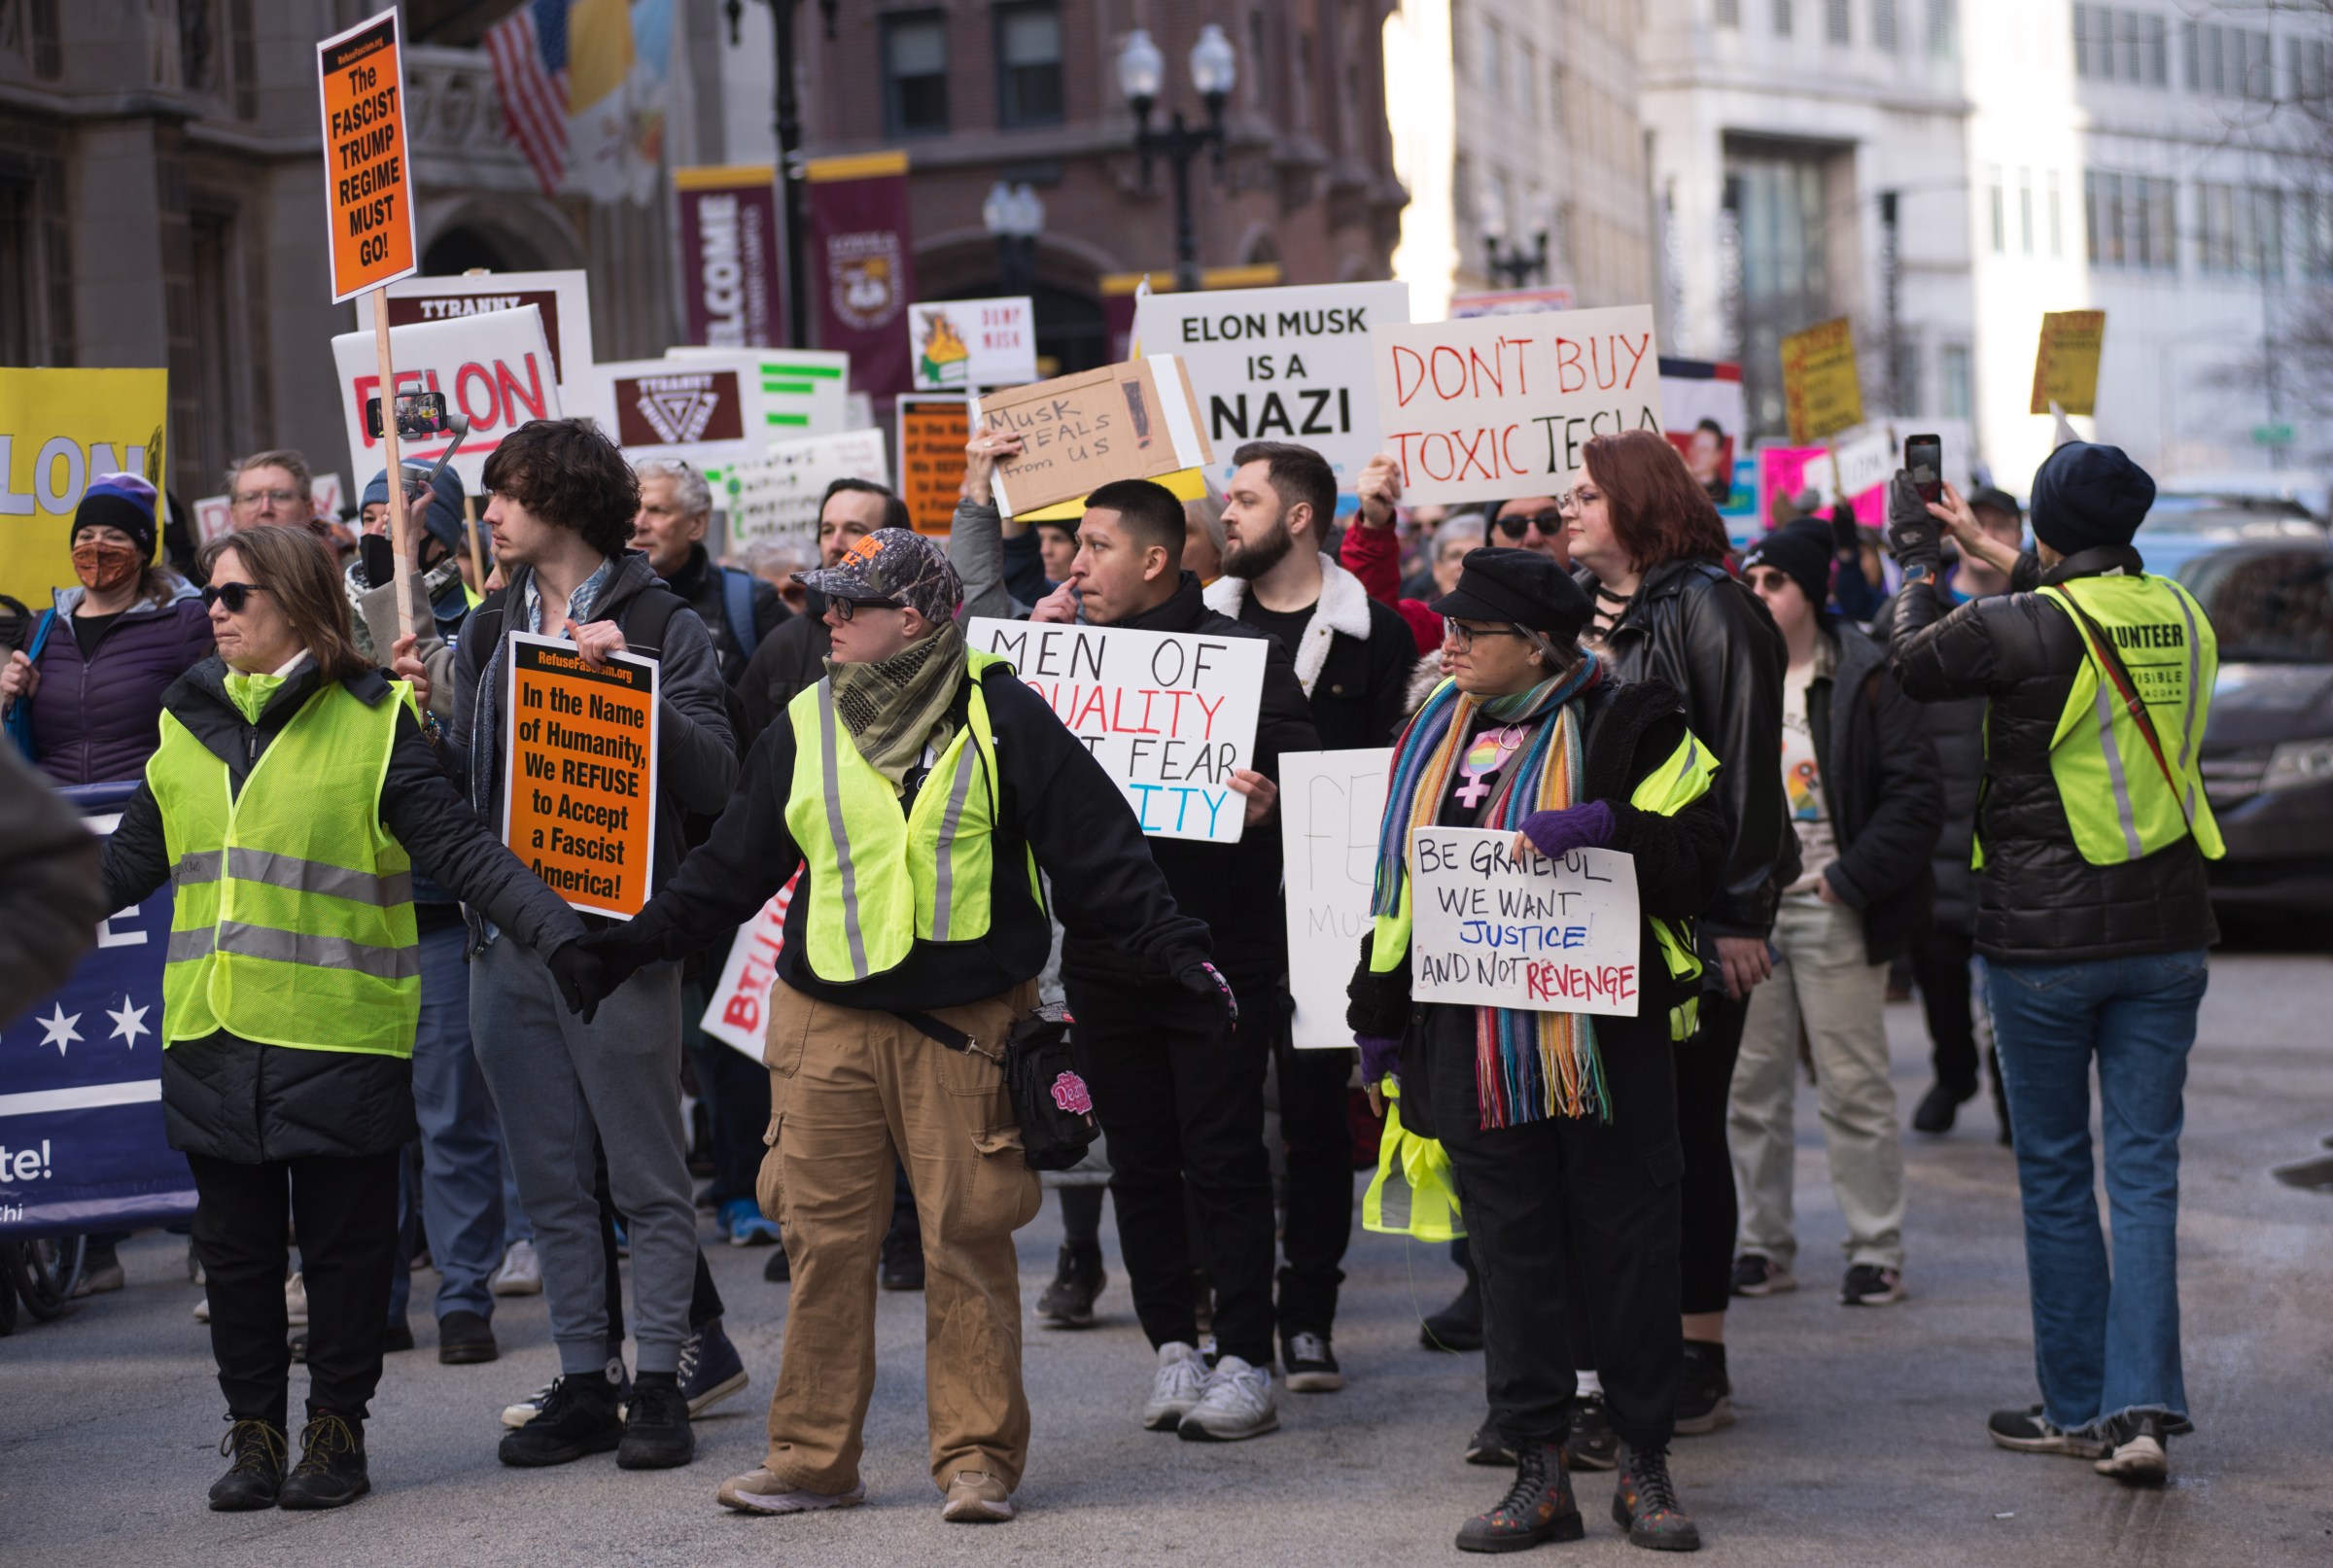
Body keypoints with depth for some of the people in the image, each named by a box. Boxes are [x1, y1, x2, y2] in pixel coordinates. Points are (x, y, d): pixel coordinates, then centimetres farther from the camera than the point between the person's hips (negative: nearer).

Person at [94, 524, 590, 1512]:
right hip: (211, 1032, 5)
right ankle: (254, 1432, 20)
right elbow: (129, 864, 20)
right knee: (235, 1244, 9)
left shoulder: (371, 721, -4)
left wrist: (554, 933, -19)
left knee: (345, 1241, 4)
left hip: (338, 1032, -4)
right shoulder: (188, 725, 12)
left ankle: (336, 1430, 16)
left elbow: (460, 851, -8)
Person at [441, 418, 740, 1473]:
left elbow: (713, 781, -11)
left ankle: (659, 1384, 7)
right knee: (551, 1181, 10)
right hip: (507, 938, 6)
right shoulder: (489, 633, 14)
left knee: (645, 1175, 1)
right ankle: (582, 1384, 16)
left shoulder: (661, 625, -3)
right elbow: (463, 783, 15)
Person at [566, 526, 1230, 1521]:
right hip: (827, 1023, 3)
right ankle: (813, 1457, 12)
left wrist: (1174, 947, -8)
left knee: (969, 1238, -1)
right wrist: (635, 943, 14)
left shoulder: (1003, 719, -1)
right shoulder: (807, 727, 10)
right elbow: (733, 863, 17)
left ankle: (977, 1456, 8)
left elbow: (1097, 847, -2)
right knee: (825, 1238, 3)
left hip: (966, 1026, -3)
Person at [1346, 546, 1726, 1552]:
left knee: (1627, 1244, 2)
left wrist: (1599, 825, -25)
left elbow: (1696, 854, -11)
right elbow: (1398, 884, 18)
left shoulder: (1626, 723, -3)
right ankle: (1539, 1474, 12)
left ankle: (1645, 1464, 14)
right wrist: (1380, 1016, 16)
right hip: (1470, 1043, 5)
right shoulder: (1437, 729, 13)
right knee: (1511, 1252, 6)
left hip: (1601, 1034, -5)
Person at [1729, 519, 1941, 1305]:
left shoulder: (1864, 678, -5)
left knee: (1854, 1086, -1)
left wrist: (1851, 879, -13)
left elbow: (1917, 793, -8)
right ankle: (1764, 1247, 17)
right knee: (1751, 1086, 8)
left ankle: (1877, 1253, 7)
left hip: (1832, 913, -5)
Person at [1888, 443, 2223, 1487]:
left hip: (2045, 939, -4)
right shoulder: (2183, 618, 3)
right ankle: (2141, 1408, -5)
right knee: (2145, 1171, 4)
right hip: (2167, 931, 4)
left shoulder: (2023, 627, -14)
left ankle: (2078, 1408, 14)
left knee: (2055, 1173, 8)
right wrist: (1991, 556, 34)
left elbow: (1911, 663, 3)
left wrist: (1916, 558, 20)